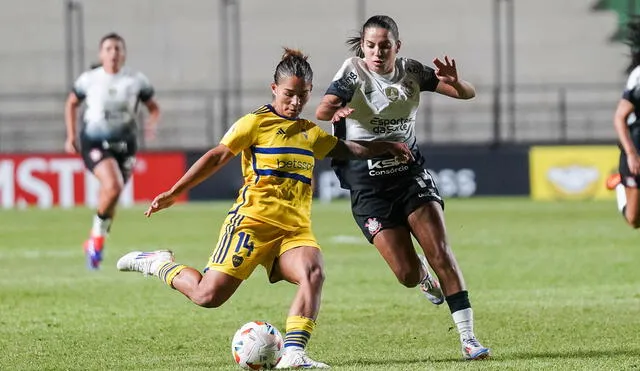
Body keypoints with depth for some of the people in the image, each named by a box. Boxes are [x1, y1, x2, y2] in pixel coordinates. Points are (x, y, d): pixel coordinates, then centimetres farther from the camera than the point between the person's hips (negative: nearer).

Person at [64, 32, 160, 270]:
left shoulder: (136, 81, -2)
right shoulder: (89, 79, -3)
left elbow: (153, 107, 11)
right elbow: (71, 104, 14)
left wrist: (152, 123, -11)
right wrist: (71, 136, 8)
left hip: (124, 144, 3)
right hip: (94, 143, -3)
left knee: (111, 200, 9)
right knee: (113, 186, -27)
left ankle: (95, 244, 33)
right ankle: (98, 230, -2)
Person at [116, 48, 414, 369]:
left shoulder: (311, 134, 19)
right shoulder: (257, 123, 0)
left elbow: (349, 150, 29)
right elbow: (217, 157, -2)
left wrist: (386, 146, 15)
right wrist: (173, 193, -4)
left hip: (295, 229, 5)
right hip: (253, 221, -5)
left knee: (313, 273, -27)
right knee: (208, 295, -11)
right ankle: (159, 264, 18)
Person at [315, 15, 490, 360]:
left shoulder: (411, 72, -1)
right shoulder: (354, 71, -11)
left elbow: (468, 93, -2)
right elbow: (322, 110, -28)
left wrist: (454, 82, -26)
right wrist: (335, 111, -53)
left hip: (410, 173, 2)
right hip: (368, 185, -2)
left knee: (440, 251, -13)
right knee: (407, 274, -9)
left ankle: (468, 337, -9)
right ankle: (424, 275, 30)